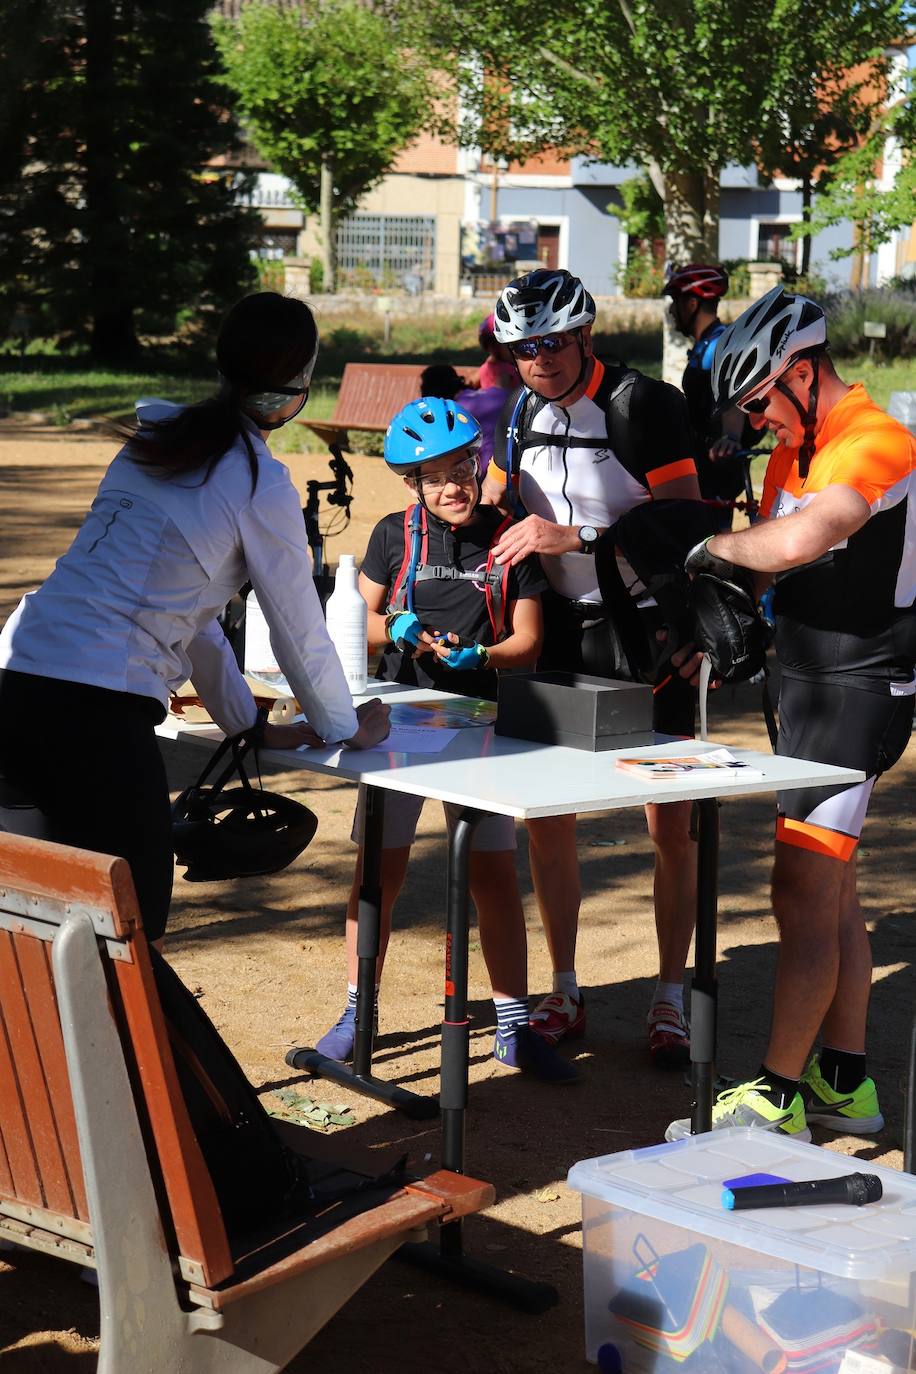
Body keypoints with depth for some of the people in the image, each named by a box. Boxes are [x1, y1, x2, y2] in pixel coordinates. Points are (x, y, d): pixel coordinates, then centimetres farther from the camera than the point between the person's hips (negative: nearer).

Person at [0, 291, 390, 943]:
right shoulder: (260, 485, -5)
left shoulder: (155, 436, 18)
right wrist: (345, 726, 23)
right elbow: (298, 628, 5)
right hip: (97, 714, -7)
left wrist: (247, 721, 31)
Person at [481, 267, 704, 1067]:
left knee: (670, 823, -1)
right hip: (563, 626, 5)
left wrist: (573, 537, -29)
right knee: (546, 812, 4)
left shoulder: (644, 405, -17)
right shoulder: (518, 412, 2)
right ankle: (565, 994, 17)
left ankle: (670, 1000, 11)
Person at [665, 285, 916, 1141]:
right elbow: (770, 567, 14)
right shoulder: (795, 454, 13)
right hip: (811, 685, 10)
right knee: (831, 892, 15)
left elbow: (796, 542, -37)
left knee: (802, 895, -11)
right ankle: (844, 1082, 24)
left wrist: (714, 548, -20)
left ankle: (776, 1101, -6)